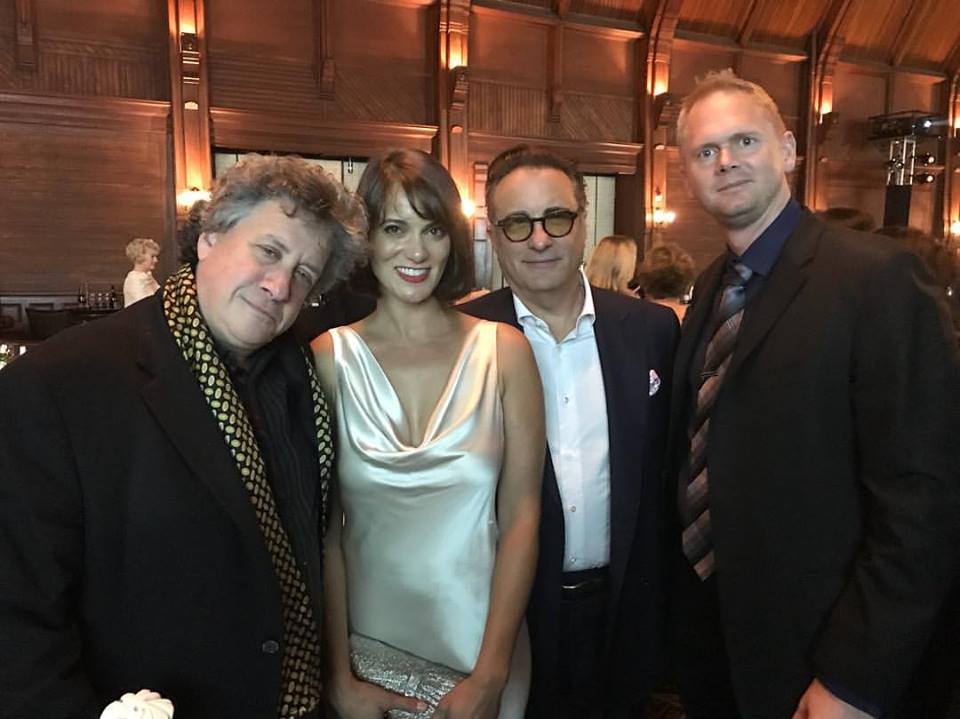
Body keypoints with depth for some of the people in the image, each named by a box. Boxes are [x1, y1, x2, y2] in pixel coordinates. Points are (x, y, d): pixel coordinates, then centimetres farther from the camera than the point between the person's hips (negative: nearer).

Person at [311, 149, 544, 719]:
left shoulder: (504, 350, -7)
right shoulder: (329, 358, -7)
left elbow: (522, 517, -7)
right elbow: (323, 528, -6)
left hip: (481, 644, 1)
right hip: (368, 644, 0)